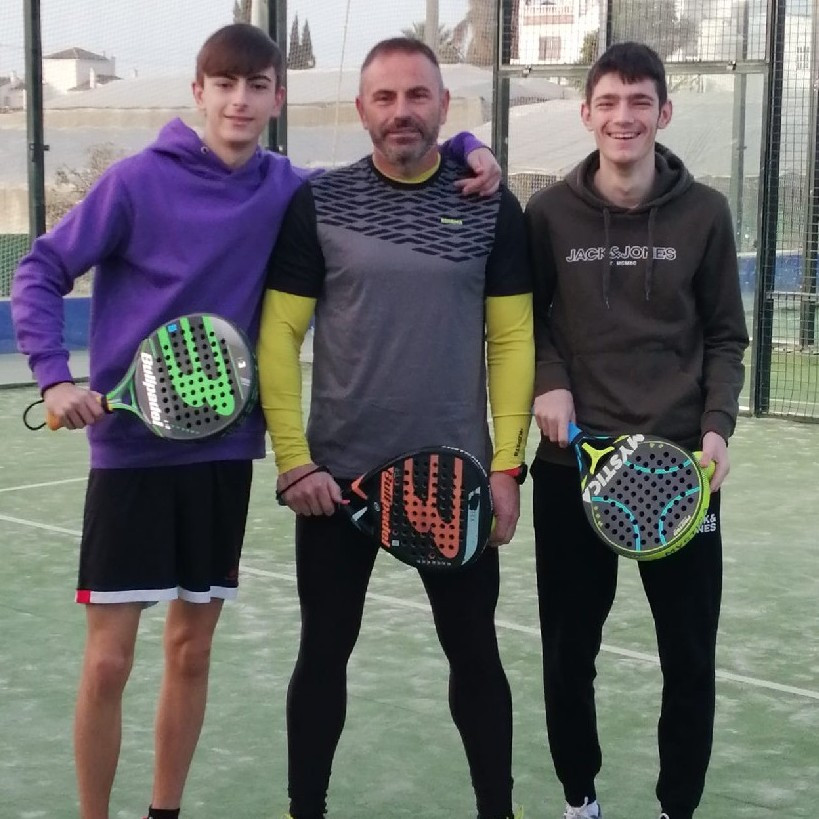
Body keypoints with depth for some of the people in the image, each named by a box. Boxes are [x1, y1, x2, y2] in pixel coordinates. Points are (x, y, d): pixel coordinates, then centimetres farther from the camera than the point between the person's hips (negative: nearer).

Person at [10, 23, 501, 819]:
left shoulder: (291, 190, 2)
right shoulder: (139, 179, -9)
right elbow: (39, 273, -3)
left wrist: (464, 147, -1)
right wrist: (55, 375, -15)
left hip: (224, 448, 4)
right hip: (132, 445, -4)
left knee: (192, 647, 13)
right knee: (109, 657, -1)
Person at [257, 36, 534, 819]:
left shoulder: (491, 207, 1)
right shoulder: (317, 203, -1)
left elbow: (511, 339, 2)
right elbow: (279, 337, -1)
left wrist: (505, 464, -5)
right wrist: (293, 460, -8)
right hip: (336, 474, 0)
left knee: (475, 652, 10)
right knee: (324, 652, 10)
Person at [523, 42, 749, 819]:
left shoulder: (704, 213, 1)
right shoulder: (549, 212, 1)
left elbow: (725, 337, 6)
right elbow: (523, 318, 11)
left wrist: (717, 426, -7)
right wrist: (548, 382, -7)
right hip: (572, 464, 1)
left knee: (690, 657, 5)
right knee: (569, 652, 9)